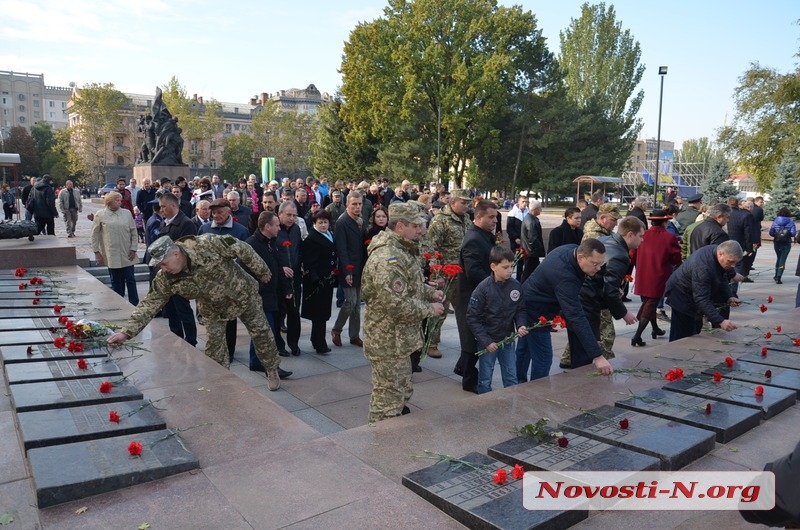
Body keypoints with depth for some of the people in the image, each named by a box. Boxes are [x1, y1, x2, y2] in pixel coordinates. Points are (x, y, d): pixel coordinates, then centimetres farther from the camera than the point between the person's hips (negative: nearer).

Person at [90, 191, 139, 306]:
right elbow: (95, 235, 3)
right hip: (111, 255, -1)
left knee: (130, 280, 3)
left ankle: (135, 304, 8)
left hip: (127, 254, 1)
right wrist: (96, 252, 1)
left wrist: (133, 249, 0)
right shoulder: (100, 215, -1)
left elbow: (134, 232, 6)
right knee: (116, 282, 8)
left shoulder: (127, 213, 2)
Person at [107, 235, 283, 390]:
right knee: (214, 344, 2)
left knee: (261, 332, 9)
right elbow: (149, 304, -22)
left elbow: (241, 249, -24)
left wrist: (262, 270, -14)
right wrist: (126, 331, -33)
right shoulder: (165, 279, -23)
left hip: (243, 293, -2)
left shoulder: (208, 244, -35)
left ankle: (272, 371, 31)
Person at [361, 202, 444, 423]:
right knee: (388, 399, 3)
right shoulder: (387, 257, -26)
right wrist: (429, 309, -17)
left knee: (401, 394, 25)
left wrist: (430, 292, 6)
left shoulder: (402, 250, 10)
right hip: (389, 341, -11)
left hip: (400, 338, 11)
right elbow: (397, 304, -30)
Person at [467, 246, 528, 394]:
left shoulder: (516, 286, -5)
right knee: (485, 381, 10)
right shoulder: (483, 288, -17)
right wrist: (486, 341, -16)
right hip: (488, 341, -3)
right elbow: (472, 318, -14)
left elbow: (520, 310, 8)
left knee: (511, 379, 13)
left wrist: (520, 325, -12)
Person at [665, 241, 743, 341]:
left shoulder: (717, 252, -10)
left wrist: (729, 297, -8)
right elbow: (702, 299, -37)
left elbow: (722, 279, 8)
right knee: (682, 337, -7)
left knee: (695, 333, 14)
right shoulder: (703, 266, -36)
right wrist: (720, 321, -43)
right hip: (682, 295, -9)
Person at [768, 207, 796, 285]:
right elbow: (793, 233, -12)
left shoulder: (775, 221, -1)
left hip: (777, 243, 3)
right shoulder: (791, 221, -5)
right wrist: (788, 235, 9)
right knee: (783, 260, -1)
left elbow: (771, 233, -4)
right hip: (786, 243, -2)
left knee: (779, 258, 22)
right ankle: (778, 278, -10)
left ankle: (776, 276, 29)